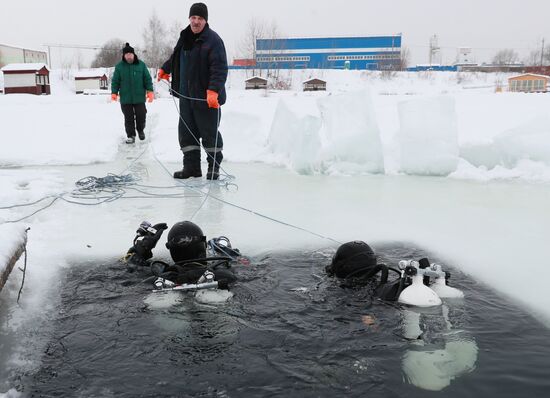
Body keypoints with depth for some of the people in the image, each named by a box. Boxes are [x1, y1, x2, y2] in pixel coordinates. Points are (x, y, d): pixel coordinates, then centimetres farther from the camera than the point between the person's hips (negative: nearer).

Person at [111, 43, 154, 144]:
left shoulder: (141, 64, 1)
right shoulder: (119, 66, 1)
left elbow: (147, 79, 4)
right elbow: (115, 81, 5)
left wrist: (150, 91, -4)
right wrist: (114, 93, -6)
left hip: (139, 97, 0)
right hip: (125, 98, 0)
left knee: (141, 115, 3)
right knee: (128, 118, 4)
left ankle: (140, 130, 31)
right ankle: (131, 135, 15)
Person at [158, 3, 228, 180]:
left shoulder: (213, 39, -12)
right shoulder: (185, 38, 12)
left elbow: (220, 68, -22)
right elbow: (175, 58, 32)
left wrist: (214, 90, -32)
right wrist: (165, 69, 42)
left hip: (207, 98, -7)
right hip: (186, 96, 7)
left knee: (209, 132, 2)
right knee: (186, 132, 9)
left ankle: (214, 167, 16)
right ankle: (191, 166, 18)